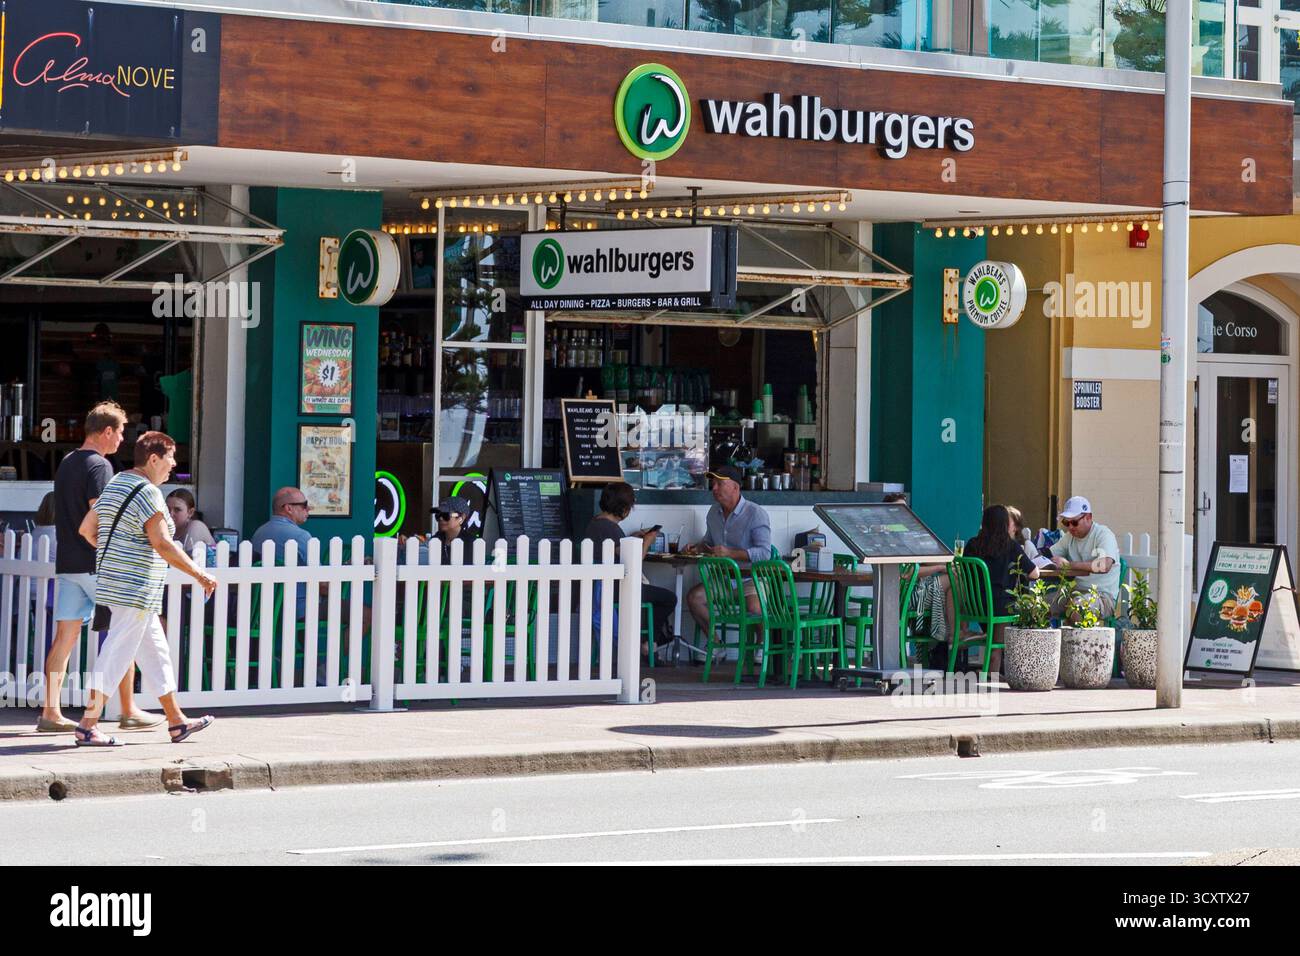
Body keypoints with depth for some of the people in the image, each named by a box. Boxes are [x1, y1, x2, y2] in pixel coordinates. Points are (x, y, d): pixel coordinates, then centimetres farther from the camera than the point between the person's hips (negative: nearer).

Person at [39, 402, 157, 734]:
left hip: (66, 563, 8)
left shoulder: (66, 464, 16)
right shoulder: (99, 466, -11)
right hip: (95, 564, -8)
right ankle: (129, 712, 7)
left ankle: (50, 712, -2)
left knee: (65, 637, 4)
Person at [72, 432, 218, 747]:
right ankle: (88, 727, -7)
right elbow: (162, 544, -22)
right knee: (116, 655, -7)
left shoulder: (114, 485, 15)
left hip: (113, 580, 10)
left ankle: (177, 721, 22)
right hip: (136, 588, -10)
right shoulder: (147, 493, -15)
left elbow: (86, 528, 20)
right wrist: (199, 575, -17)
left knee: (155, 651, 16)